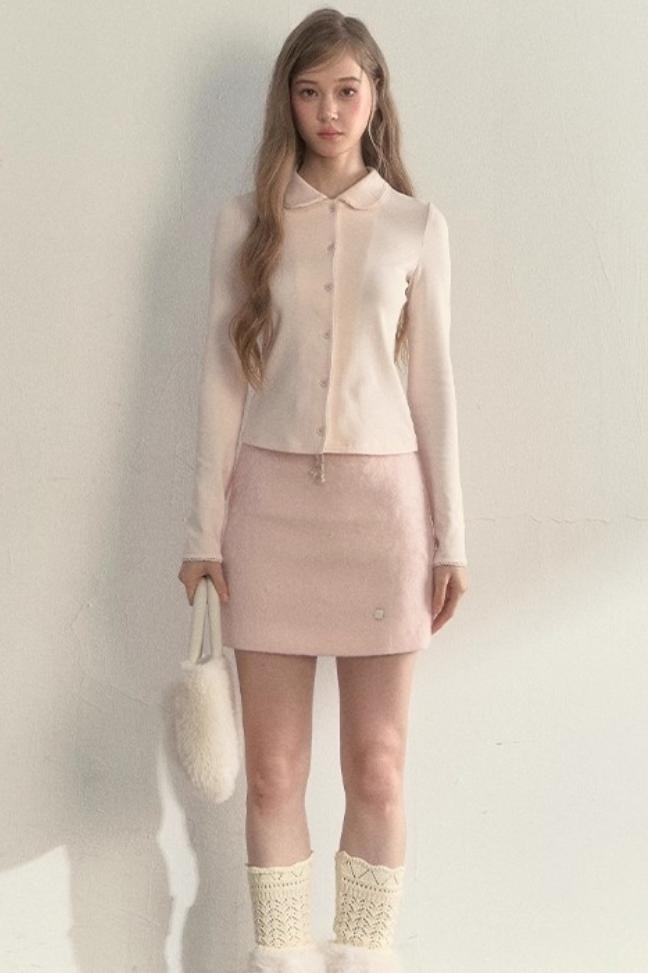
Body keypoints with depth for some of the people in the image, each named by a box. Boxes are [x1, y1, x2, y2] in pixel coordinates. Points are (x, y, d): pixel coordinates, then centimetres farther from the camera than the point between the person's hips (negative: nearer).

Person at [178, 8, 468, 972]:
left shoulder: (417, 225, 5)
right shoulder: (247, 219, 5)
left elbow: (433, 386, 5)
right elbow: (223, 375, 4)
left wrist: (450, 535, 2)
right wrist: (205, 527, 0)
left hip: (381, 501, 0)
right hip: (271, 498, 0)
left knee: (377, 770, 3)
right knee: (274, 773, 3)